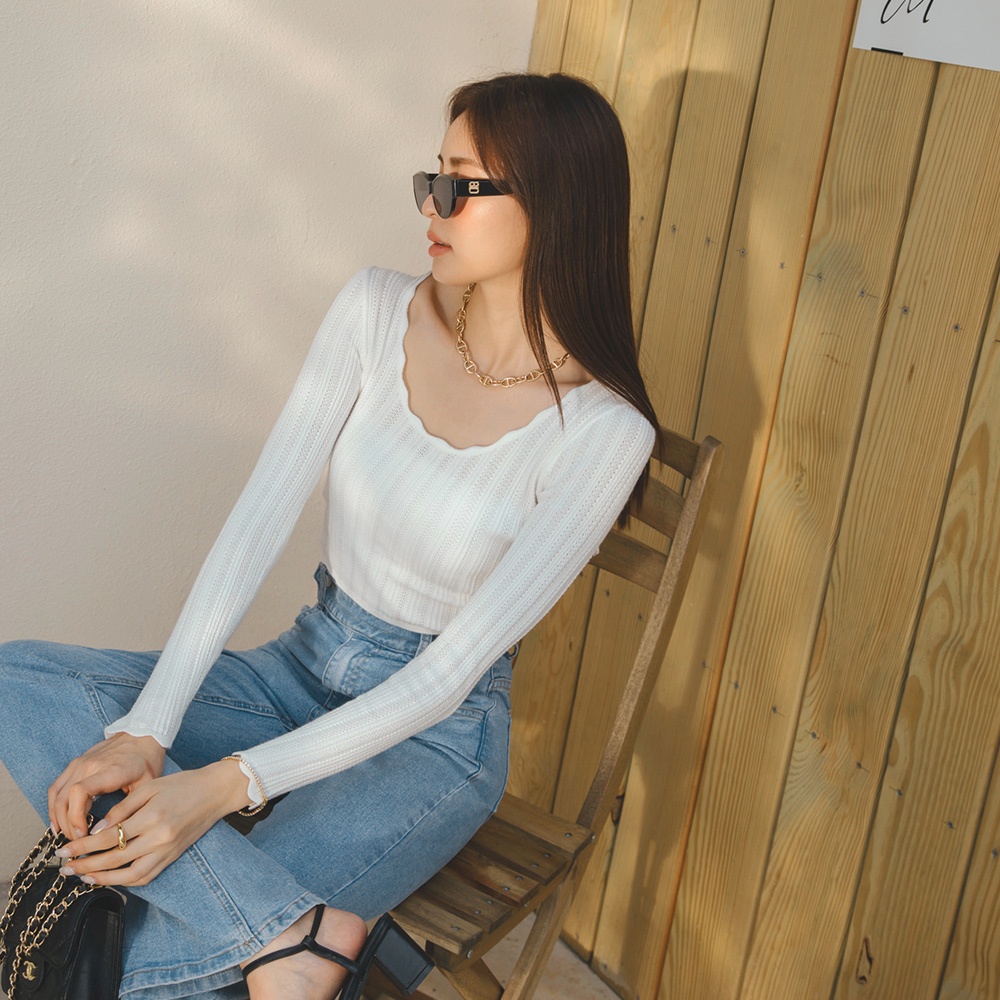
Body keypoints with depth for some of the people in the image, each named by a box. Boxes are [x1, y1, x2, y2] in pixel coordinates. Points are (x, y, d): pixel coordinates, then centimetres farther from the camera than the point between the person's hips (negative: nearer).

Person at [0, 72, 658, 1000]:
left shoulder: (602, 430, -19)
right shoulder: (376, 310, -5)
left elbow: (453, 671, -20)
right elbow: (261, 514, -11)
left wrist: (228, 785, -25)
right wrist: (145, 730, -20)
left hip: (431, 736, -6)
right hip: (304, 669, 6)